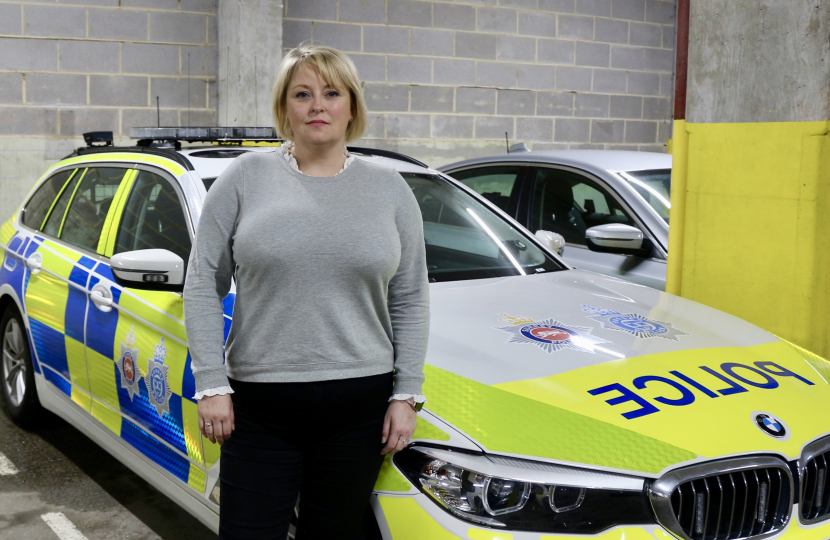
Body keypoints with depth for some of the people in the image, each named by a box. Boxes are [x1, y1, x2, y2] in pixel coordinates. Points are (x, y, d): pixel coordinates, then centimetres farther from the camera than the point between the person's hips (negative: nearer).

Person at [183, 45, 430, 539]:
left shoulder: (390, 189, 7)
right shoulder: (246, 177, 2)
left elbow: (410, 301, 8)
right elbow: (204, 286, 2)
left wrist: (406, 394, 2)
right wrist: (211, 384, -5)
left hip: (359, 404, 1)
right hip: (259, 405, -1)